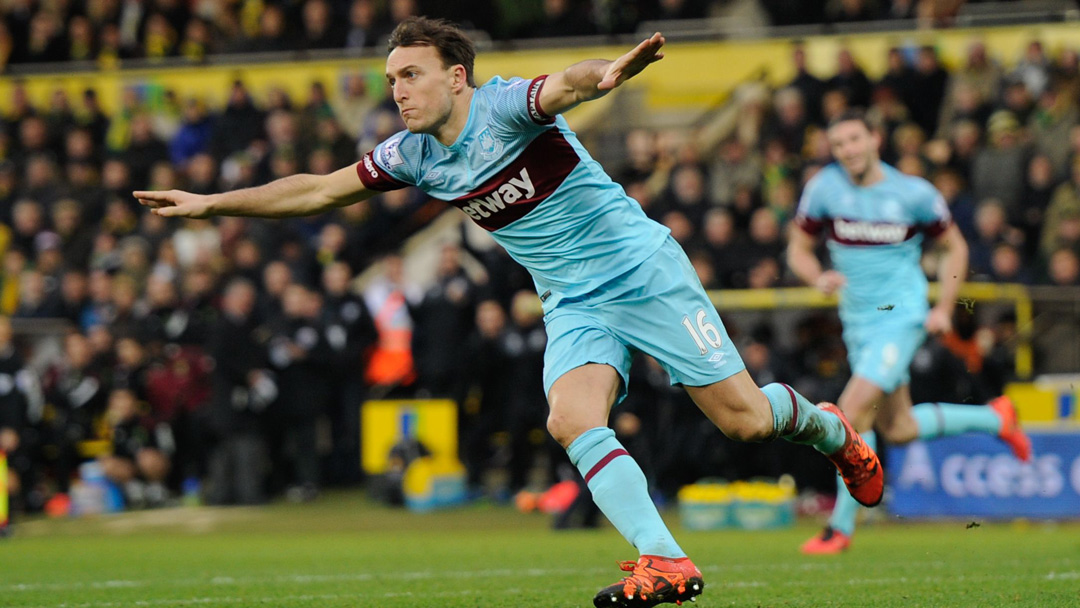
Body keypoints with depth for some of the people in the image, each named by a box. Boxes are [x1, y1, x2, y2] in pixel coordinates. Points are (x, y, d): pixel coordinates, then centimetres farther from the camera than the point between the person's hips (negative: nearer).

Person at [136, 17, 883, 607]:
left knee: (746, 420, -6)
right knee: (573, 420, -23)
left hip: (645, 273, -5)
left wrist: (607, 73, -62)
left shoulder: (506, 106, -17)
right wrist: (212, 203, 9)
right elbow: (319, 190, 12)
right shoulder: (413, 156, 2)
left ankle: (827, 427, 28)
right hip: (575, 306, 5)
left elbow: (563, 86, -39)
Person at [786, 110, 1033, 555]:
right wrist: (819, 277, -15)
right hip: (857, 320, 5)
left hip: (901, 315, -5)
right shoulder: (825, 188, -2)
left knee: (853, 412, -19)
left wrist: (944, 309, -3)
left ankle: (840, 526, -9)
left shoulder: (913, 194, -8)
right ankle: (995, 419, 36)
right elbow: (798, 249, 7)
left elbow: (954, 246, 6)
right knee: (899, 430, 12)